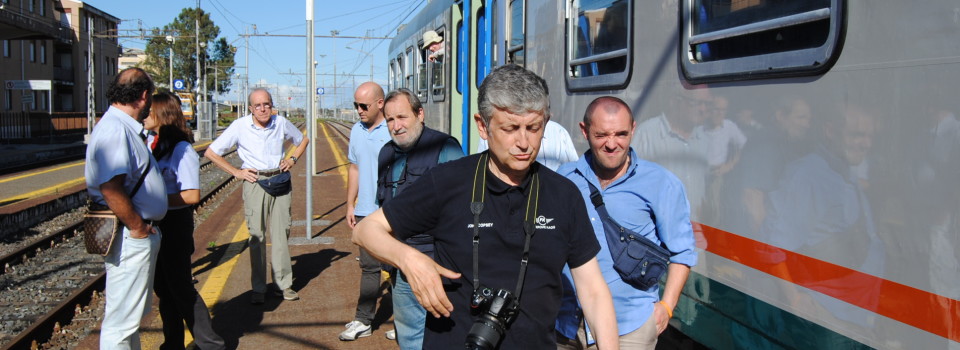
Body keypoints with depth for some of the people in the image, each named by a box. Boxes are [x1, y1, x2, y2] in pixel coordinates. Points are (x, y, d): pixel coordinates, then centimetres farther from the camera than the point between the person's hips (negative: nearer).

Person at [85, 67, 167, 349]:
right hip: (131, 238, -11)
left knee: (133, 313, 22)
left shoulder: (126, 127, 13)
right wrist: (138, 228, -19)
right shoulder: (115, 129, -19)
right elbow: (111, 188, -28)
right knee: (122, 320, 0)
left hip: (139, 236, 11)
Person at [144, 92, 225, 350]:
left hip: (175, 222, -8)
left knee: (180, 287, 0)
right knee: (163, 287, 17)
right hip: (154, 222, 8)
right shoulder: (150, 143, 5)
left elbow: (192, 195, -22)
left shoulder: (181, 149, -17)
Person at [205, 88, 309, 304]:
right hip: (255, 182, -2)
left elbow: (303, 140, 23)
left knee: (281, 233, 4)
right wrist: (236, 172, -3)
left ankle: (283, 284, 11)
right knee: (256, 235, -1)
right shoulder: (240, 126, -3)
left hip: (280, 180, 2)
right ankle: (258, 289, 6)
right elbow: (211, 153, 2)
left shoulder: (281, 123, 5)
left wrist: (293, 159, 6)